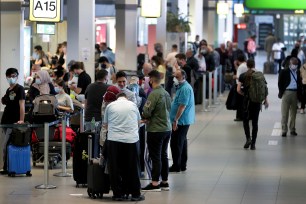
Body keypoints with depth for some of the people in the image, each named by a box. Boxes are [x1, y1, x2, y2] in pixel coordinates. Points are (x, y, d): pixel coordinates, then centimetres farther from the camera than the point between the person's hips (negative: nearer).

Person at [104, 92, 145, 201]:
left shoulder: (110, 106, 9)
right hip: (131, 139, 0)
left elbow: (105, 124, 16)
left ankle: (118, 194, 9)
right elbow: (139, 122, 24)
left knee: (116, 168, 7)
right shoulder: (133, 105, 11)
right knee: (133, 168, 7)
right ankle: (135, 194, 11)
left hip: (114, 140, 0)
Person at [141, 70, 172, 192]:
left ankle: (155, 183, 1)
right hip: (167, 129, 8)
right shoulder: (166, 93, 7)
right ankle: (165, 182, 21)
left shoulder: (154, 94, -18)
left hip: (156, 130, -8)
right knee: (163, 156, 14)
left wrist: (143, 116, 4)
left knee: (155, 157, -2)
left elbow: (146, 112, -20)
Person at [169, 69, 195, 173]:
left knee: (176, 144, -6)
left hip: (181, 121, -11)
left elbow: (182, 106, -24)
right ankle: (182, 165, 21)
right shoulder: (182, 87, 15)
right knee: (182, 142, 15)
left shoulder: (185, 89, -19)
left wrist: (176, 120, -23)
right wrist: (176, 119, 21)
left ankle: (176, 166, -1)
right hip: (184, 121, 11)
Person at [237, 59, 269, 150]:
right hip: (257, 101, 2)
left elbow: (238, 90, -8)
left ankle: (248, 138, -7)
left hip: (247, 100, -2)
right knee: (255, 122, 7)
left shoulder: (243, 76, -4)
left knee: (246, 120, 13)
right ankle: (253, 144, 7)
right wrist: (266, 100, 7)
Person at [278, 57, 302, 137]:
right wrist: (281, 93, -8)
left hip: (295, 93, 4)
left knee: (293, 113, 10)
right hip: (286, 92, -4)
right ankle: (284, 130, 1)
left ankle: (292, 130, 18)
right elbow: (280, 83, -3)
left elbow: (299, 83, 12)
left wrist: (299, 92, 2)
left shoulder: (297, 72, 10)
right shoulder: (284, 72, -3)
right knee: (285, 113, -1)